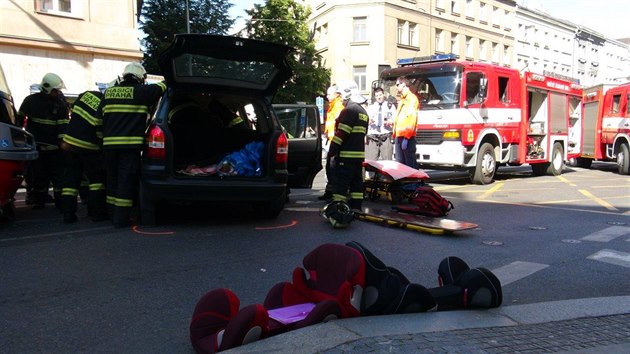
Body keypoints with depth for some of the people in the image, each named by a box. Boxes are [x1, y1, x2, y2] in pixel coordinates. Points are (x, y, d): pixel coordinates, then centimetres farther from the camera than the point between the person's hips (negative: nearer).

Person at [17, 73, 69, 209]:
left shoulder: (61, 104, 1)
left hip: (54, 146, 0)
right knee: (38, 176, 3)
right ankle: (38, 200, 15)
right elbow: (19, 118, 10)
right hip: (35, 145, 0)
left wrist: (62, 141, -14)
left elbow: (63, 124, -4)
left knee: (59, 174, -3)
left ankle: (60, 201, 3)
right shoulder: (31, 100, 1)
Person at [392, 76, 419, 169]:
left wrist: (406, 137, -20)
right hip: (399, 136, 9)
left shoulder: (412, 99, -5)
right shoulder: (402, 100, 25)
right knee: (400, 163, 8)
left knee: (410, 163, -7)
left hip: (407, 137, -9)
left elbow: (412, 118, -15)